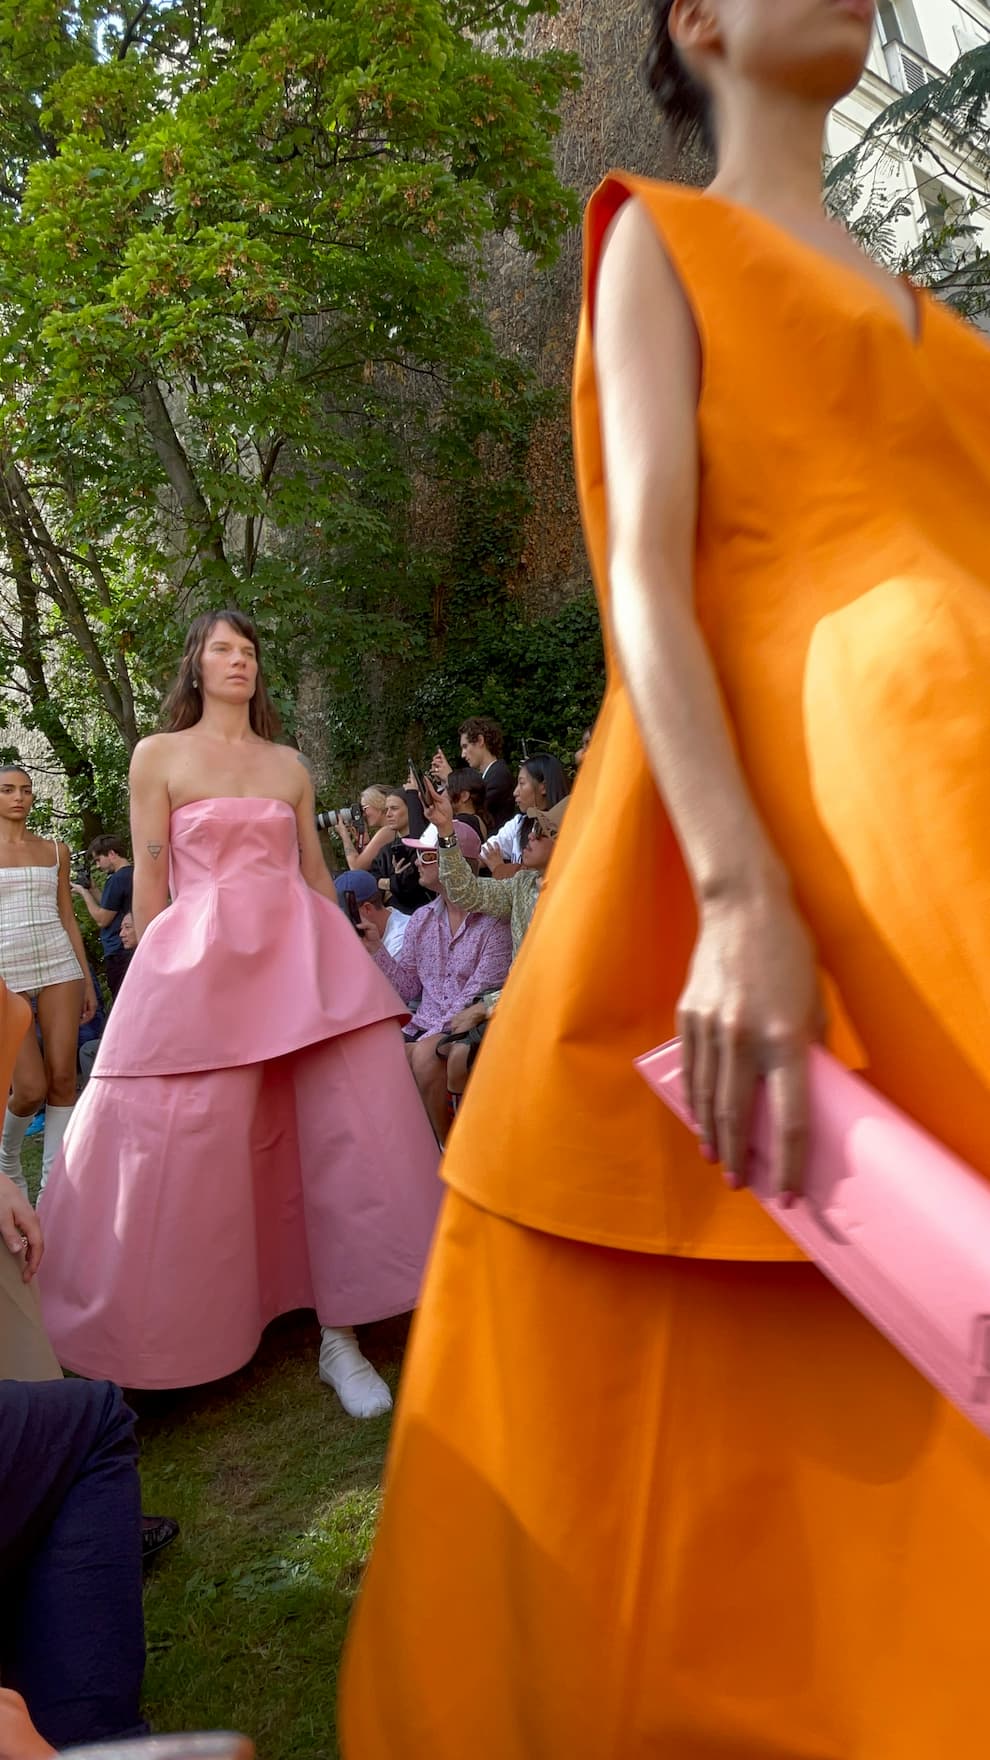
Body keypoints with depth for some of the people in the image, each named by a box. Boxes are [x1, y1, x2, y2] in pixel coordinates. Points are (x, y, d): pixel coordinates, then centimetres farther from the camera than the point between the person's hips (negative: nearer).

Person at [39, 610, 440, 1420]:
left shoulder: (289, 764, 16)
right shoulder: (159, 756, 7)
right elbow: (151, 880, 3)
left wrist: (343, 961, 13)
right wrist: (164, 975, -1)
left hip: (301, 952, 3)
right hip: (200, 958, -3)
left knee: (346, 1131, -4)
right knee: (186, 1147, -1)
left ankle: (341, 1337, 7)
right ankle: (165, 1331, 23)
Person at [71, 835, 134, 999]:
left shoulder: (117, 880, -12)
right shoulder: (136, 875, 14)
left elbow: (102, 919, -9)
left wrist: (84, 893, 2)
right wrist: (92, 891, 16)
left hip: (119, 954, -9)